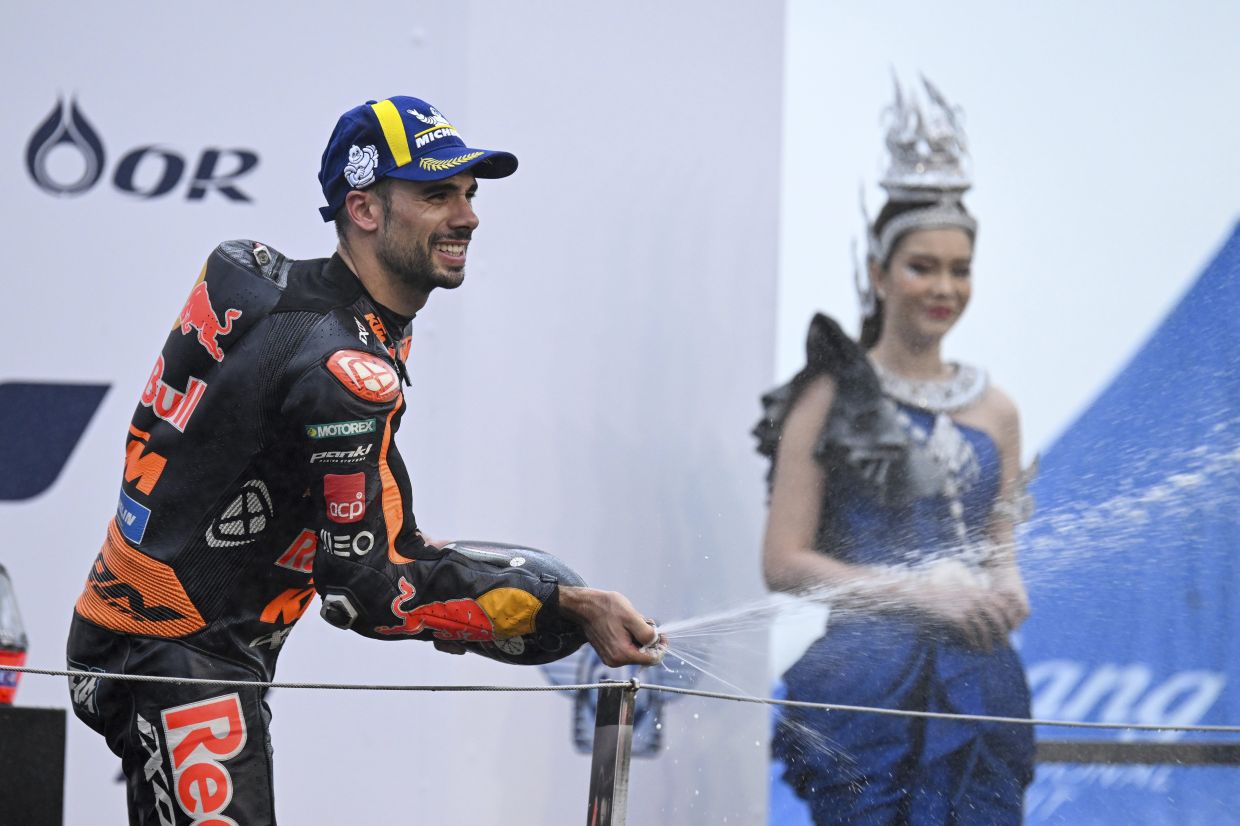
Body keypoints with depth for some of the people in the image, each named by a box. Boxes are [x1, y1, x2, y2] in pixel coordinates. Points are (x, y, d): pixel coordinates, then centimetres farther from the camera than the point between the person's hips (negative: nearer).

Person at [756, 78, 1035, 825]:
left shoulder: (994, 410, 14)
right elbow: (785, 562, -4)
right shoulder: (833, 397, 0)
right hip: (868, 682, -4)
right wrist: (919, 590, -11)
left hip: (976, 692, 4)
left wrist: (1007, 593, -1)